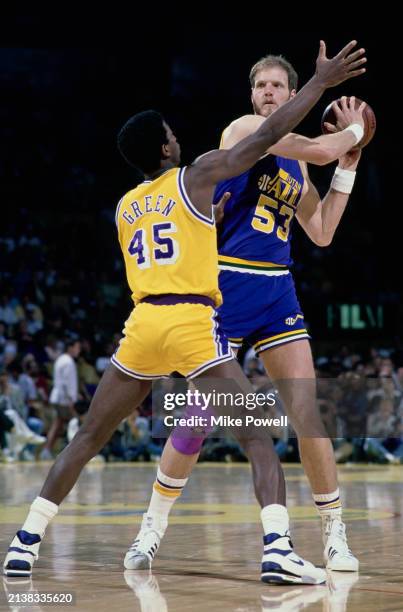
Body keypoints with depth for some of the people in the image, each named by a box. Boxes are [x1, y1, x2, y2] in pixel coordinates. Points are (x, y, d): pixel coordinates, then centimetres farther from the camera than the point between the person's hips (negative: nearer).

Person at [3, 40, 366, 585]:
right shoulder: (196, 177, 4)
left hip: (143, 322, 5)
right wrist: (321, 81, 6)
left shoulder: (125, 207, 20)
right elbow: (267, 136, 1)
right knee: (260, 438, -1)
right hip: (193, 323, -5)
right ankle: (278, 549, -18)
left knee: (87, 439, 16)